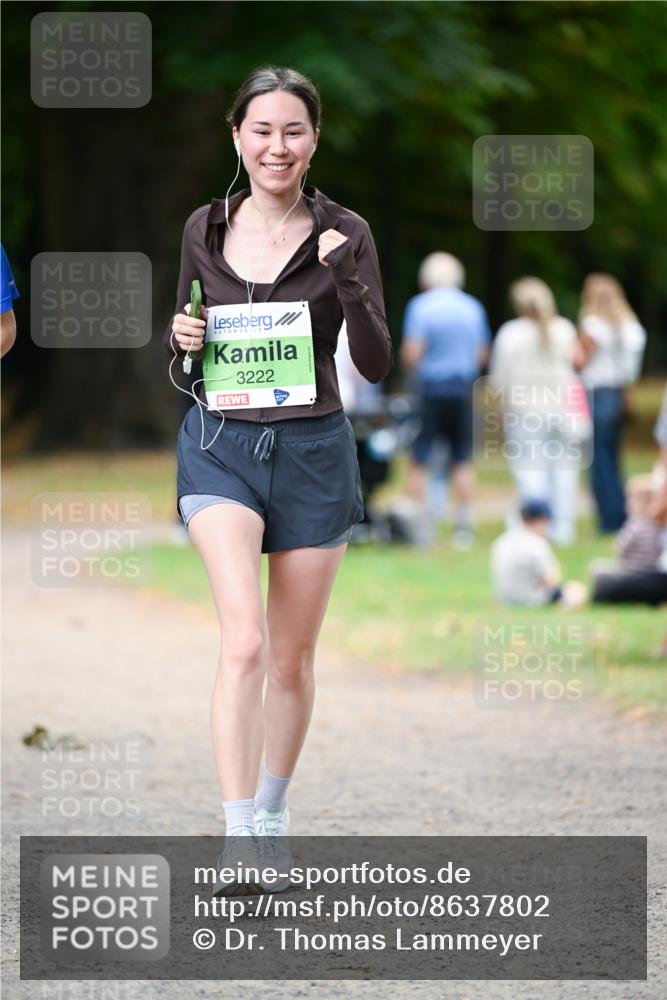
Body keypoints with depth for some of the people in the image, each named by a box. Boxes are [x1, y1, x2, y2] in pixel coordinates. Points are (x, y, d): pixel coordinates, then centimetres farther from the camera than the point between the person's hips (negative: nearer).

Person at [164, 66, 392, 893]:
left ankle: (274, 810, 32)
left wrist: (344, 278, -22)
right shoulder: (205, 229, 4)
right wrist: (182, 340, -9)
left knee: (292, 656, 10)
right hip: (221, 446, 0)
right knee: (245, 642, -18)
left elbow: (376, 365, -8)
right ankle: (239, 844, -22)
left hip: (313, 452, 0)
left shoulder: (343, 234, -3)